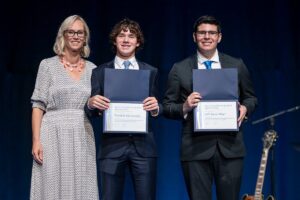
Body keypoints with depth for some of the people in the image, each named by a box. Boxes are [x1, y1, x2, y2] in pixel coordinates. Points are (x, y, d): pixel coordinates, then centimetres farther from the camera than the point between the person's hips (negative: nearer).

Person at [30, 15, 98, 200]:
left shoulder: (92, 69, 11)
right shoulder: (48, 65, 3)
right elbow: (38, 106, -1)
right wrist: (36, 140, -10)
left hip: (82, 139, 3)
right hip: (54, 137, -3)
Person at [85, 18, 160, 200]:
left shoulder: (151, 72, 10)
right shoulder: (100, 72, 8)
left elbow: (156, 110, 10)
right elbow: (93, 112, 6)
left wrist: (155, 107, -13)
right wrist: (91, 103, -17)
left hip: (143, 145, 1)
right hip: (112, 145, 0)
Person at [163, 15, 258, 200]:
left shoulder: (237, 65, 8)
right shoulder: (180, 69, 5)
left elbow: (251, 97, 17)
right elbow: (167, 106, 6)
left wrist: (245, 108, -5)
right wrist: (184, 107, -14)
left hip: (230, 145, 1)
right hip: (196, 148, -1)